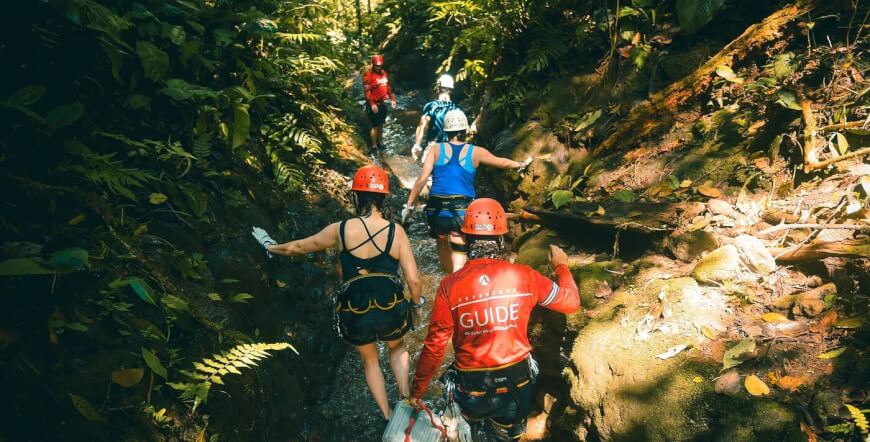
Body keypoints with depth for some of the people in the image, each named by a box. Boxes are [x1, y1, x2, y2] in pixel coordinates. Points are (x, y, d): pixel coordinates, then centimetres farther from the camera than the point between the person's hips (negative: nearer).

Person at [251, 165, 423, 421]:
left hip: (354, 313, 0)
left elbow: (299, 247, 9)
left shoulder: (341, 230, -6)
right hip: (391, 309, 0)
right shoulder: (396, 231, -8)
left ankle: (388, 417, 33)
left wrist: (270, 247, 28)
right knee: (397, 349, 34)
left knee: (369, 360, 29)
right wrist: (416, 305, 11)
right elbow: (413, 279, -9)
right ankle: (405, 399, 22)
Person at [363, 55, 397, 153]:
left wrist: (392, 99, 12)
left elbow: (388, 86, 16)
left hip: (382, 103, 7)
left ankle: (380, 143, 31)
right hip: (374, 105, -7)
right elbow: (367, 91, -19)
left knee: (381, 124, 17)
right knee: (375, 126, -3)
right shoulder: (368, 75, -16)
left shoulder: (384, 73, 7)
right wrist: (372, 104, -23)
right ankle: (374, 146, 7)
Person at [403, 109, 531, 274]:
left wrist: (409, 205, 1)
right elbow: (502, 163, 20)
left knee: (442, 242, 26)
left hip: (436, 209, 2)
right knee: (458, 262, -1)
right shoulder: (476, 152, 6)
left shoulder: (436, 150, 4)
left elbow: (422, 179, -5)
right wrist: (521, 164, 39)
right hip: (462, 210, -2)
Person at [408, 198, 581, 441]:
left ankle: (473, 419, 21)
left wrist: (417, 391, 3)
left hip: (472, 386, 1)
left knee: (474, 413, 35)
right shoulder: (524, 276, -13)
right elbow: (571, 302, 0)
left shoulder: (450, 286, -15)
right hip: (517, 383, 0)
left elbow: (434, 345, -10)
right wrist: (562, 266, 18)